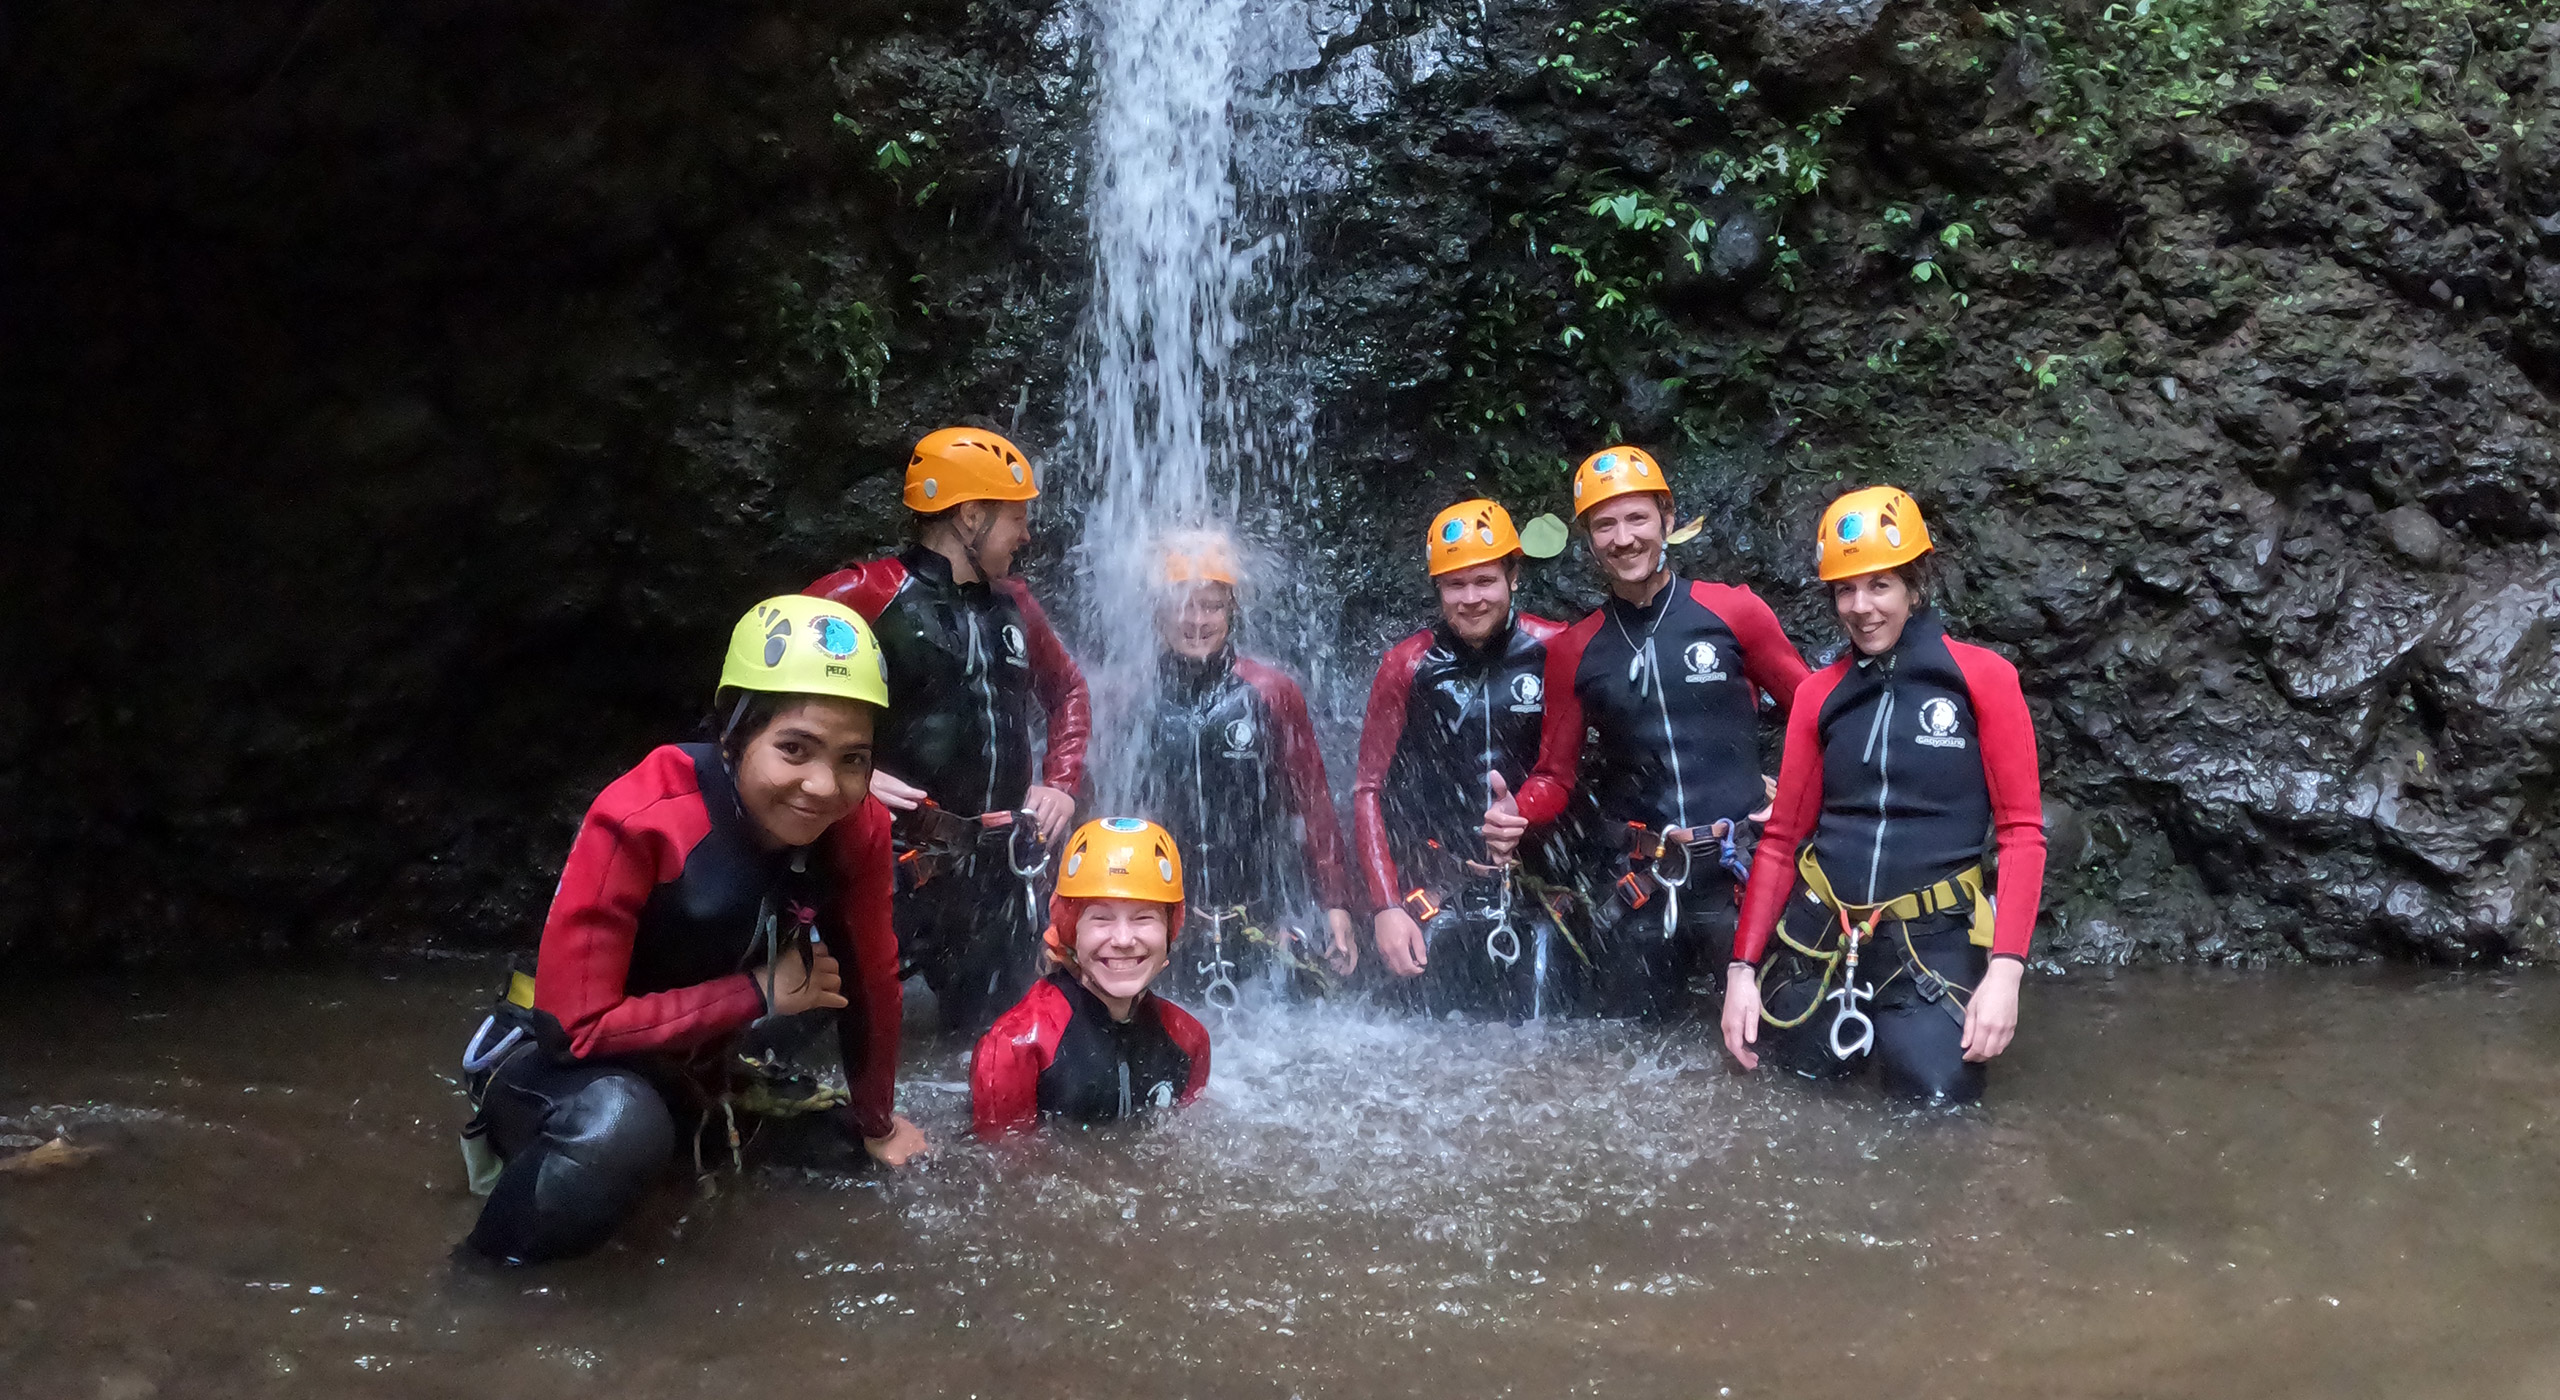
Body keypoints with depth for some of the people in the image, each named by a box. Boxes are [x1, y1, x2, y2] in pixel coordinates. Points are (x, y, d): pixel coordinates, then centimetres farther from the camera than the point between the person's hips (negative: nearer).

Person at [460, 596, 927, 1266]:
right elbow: (577, 1025, -29)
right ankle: (487, 1266, -9)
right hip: (575, 1058, -8)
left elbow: (872, 975, -1)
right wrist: (757, 992, -27)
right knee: (618, 1128, -36)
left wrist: (874, 1121, 10)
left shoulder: (858, 827, -18)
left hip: (704, 1048, 9)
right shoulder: (638, 822, -32)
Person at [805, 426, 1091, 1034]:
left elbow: (1067, 689, 30)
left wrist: (1060, 782, 16)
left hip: (999, 874, 6)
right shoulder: (867, 594, -7)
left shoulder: (1012, 604, 15)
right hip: (895, 867, -6)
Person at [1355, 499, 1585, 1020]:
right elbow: (1369, 791, 2)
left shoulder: (1556, 651, -2)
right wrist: (1386, 907, -6)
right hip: (1438, 901, 0)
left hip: (1536, 898, 0)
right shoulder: (1408, 666, 0)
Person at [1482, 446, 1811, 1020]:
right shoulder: (1573, 651, 7)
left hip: (1742, 871, -2)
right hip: (1637, 889, 2)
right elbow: (1555, 773, 11)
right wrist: (1515, 815, -9)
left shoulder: (1735, 611, -1)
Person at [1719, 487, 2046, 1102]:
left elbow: (2021, 831, -4)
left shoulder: (1982, 676, -2)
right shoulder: (1820, 694, 7)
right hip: (1818, 935, 3)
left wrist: (2005, 971, -15)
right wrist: (1742, 968, 1)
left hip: (1932, 942, -3)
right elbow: (1782, 838, 10)